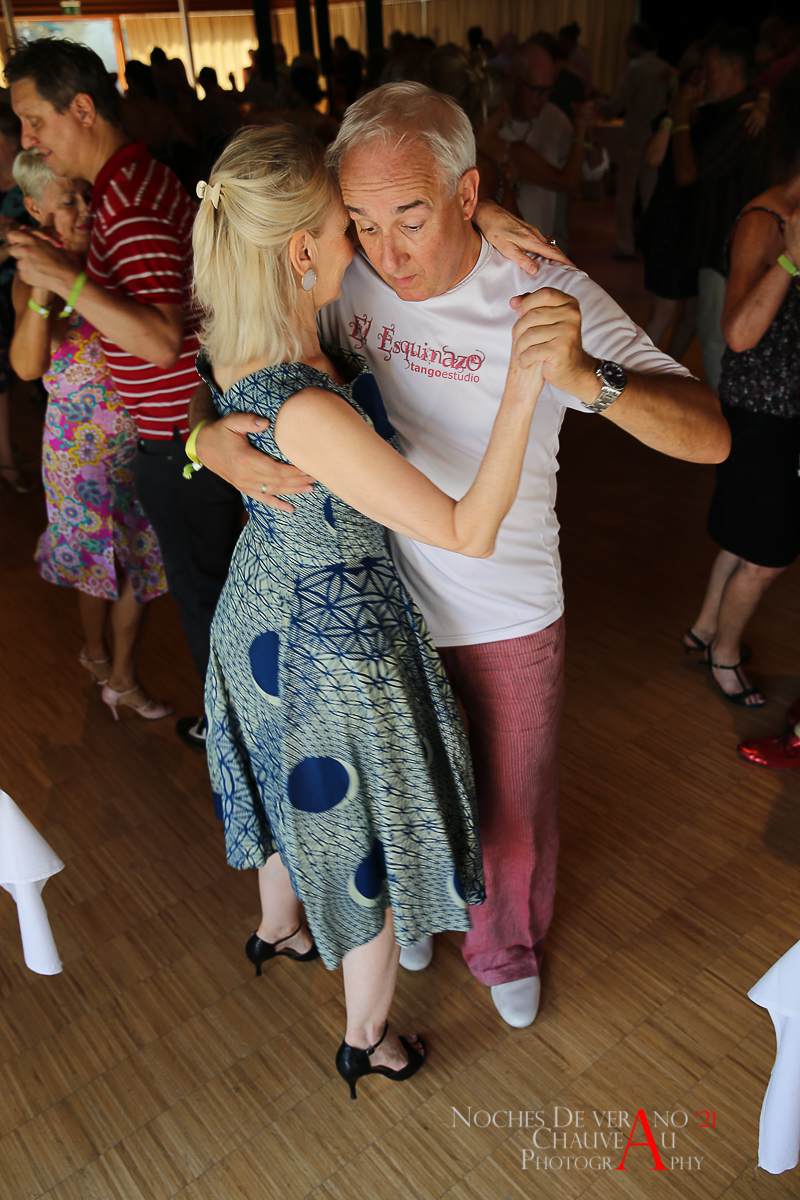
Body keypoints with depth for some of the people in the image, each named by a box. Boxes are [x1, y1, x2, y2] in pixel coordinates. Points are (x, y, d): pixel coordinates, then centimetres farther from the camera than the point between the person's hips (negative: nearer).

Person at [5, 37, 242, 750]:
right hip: (205, 420, 10)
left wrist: (67, 280, -29)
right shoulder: (142, 175, 9)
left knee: (202, 585, 7)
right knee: (221, 570, 22)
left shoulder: (126, 204, -23)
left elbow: (161, 341, -32)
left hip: (178, 441, -10)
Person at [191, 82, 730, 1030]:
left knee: (512, 808, 18)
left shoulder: (546, 295, -22)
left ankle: (508, 944, 51)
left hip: (504, 622, -2)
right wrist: (208, 438, -24)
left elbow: (710, 437, -27)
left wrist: (586, 378, -46)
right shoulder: (343, 279, -13)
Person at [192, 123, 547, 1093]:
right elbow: (470, 534, -30)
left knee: (296, 791, 33)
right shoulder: (310, 415, -36)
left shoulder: (232, 345, -10)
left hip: (263, 612, 8)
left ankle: (276, 928, 64)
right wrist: (522, 389, -32)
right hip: (342, 643, -8)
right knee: (367, 838, 17)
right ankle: (366, 1040, 43)